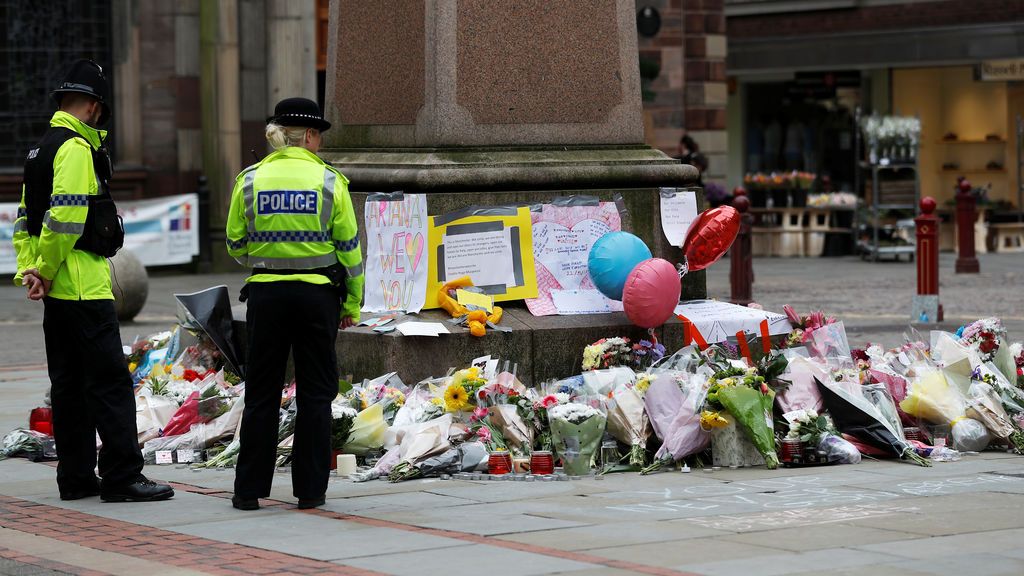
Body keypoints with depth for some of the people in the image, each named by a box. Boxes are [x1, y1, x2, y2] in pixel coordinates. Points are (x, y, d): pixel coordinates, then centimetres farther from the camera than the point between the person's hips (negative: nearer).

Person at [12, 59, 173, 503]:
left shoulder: (42, 148, 18)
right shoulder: (77, 149, -13)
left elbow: (25, 217, 19)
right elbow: (65, 218, -21)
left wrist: (28, 269, 8)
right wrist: (45, 273, -12)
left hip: (57, 290, 10)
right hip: (84, 284, -10)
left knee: (69, 383, 12)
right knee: (110, 380, -8)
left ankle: (75, 477, 16)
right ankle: (121, 477, -8)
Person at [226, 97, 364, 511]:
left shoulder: (250, 180, 0)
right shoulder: (330, 181, -4)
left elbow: (236, 247, 7)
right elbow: (349, 248, -1)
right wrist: (352, 304, 9)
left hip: (265, 293, 1)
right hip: (317, 293, -1)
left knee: (261, 394, 8)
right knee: (315, 394, 8)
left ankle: (250, 489, 8)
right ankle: (309, 489, 8)